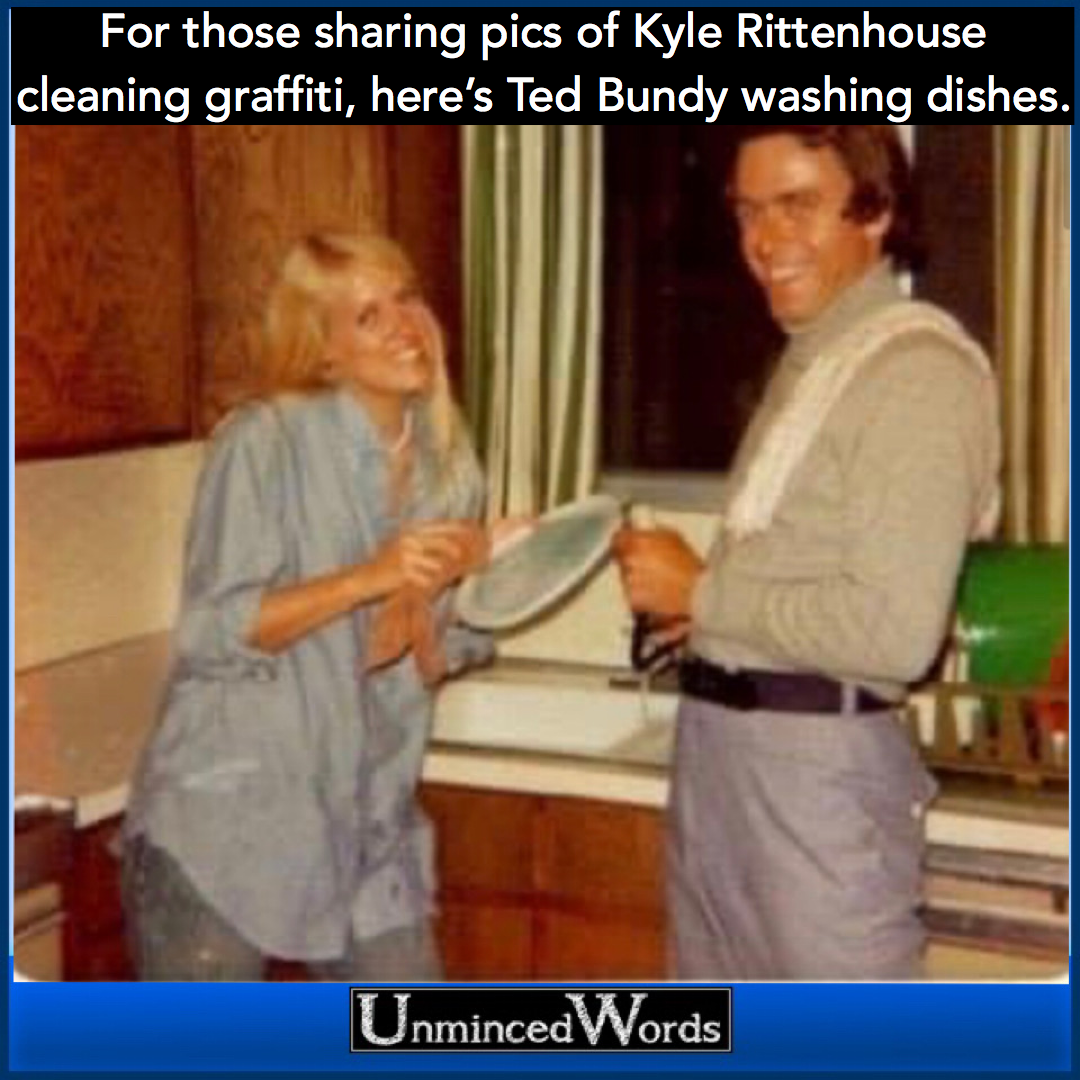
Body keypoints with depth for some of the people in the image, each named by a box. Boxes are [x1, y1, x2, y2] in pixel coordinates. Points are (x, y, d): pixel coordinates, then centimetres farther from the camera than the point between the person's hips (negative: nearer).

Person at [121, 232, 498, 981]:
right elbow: (211, 630, -17)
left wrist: (485, 575, -10)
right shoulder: (265, 441, -12)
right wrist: (369, 578, -25)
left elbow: (433, 653, 10)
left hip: (363, 832, 6)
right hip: (223, 825, -5)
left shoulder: (445, 463, 6)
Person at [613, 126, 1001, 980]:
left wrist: (701, 593, -13)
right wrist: (703, 602, 2)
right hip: (722, 744, 10)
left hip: (817, 763, -9)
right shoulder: (810, 358, 15)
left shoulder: (918, 369, -15)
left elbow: (895, 631, -23)